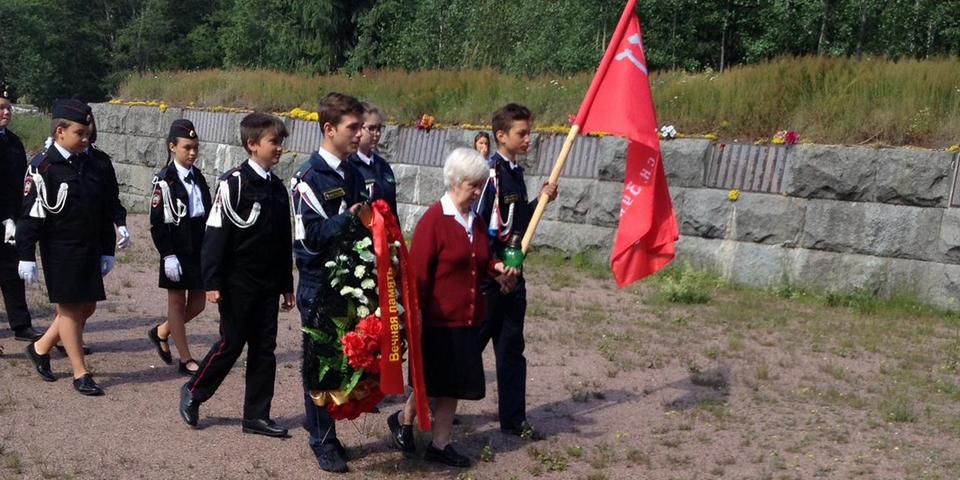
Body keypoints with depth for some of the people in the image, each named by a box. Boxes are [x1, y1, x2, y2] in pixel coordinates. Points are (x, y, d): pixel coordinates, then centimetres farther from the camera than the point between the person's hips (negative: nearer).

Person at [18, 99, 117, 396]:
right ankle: (80, 374, 12)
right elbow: (30, 215, -12)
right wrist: (26, 257, -13)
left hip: (90, 252, 6)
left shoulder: (94, 168, 7)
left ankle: (40, 349, 33)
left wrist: (107, 251, 11)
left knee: (87, 308, 12)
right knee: (69, 309, 2)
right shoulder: (43, 169, -11)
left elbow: (105, 213, 12)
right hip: (60, 253, -6)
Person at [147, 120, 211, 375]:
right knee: (177, 304, 6)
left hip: (199, 250, 6)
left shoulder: (198, 177, 9)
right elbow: (157, 223, -12)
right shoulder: (165, 180, -10)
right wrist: (168, 255, -17)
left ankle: (161, 332, 34)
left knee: (197, 303, 11)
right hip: (177, 252, -6)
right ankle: (186, 359, 13)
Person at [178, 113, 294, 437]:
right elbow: (216, 233, -14)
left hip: (268, 285, 7)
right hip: (238, 283, -7)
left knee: (264, 348, 8)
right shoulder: (234, 182, -11)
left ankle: (256, 415, 17)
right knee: (231, 343, 2)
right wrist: (212, 281, -17)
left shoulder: (277, 188, 10)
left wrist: (287, 285, 16)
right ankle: (194, 392, 25)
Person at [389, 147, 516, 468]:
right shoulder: (434, 220, -13)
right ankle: (402, 420, 29)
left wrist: (497, 267, 2)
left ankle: (440, 444, 23)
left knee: (454, 385, 12)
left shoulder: (476, 222, 9)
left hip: (468, 319, 7)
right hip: (439, 320, -7)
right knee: (434, 384, 4)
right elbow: (418, 273, -14)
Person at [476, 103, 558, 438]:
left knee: (511, 347, 12)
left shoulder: (516, 172, 11)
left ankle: (514, 420, 21)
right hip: (489, 275, -8)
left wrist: (541, 199, 4)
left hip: (512, 275, 8)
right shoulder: (491, 172, -16)